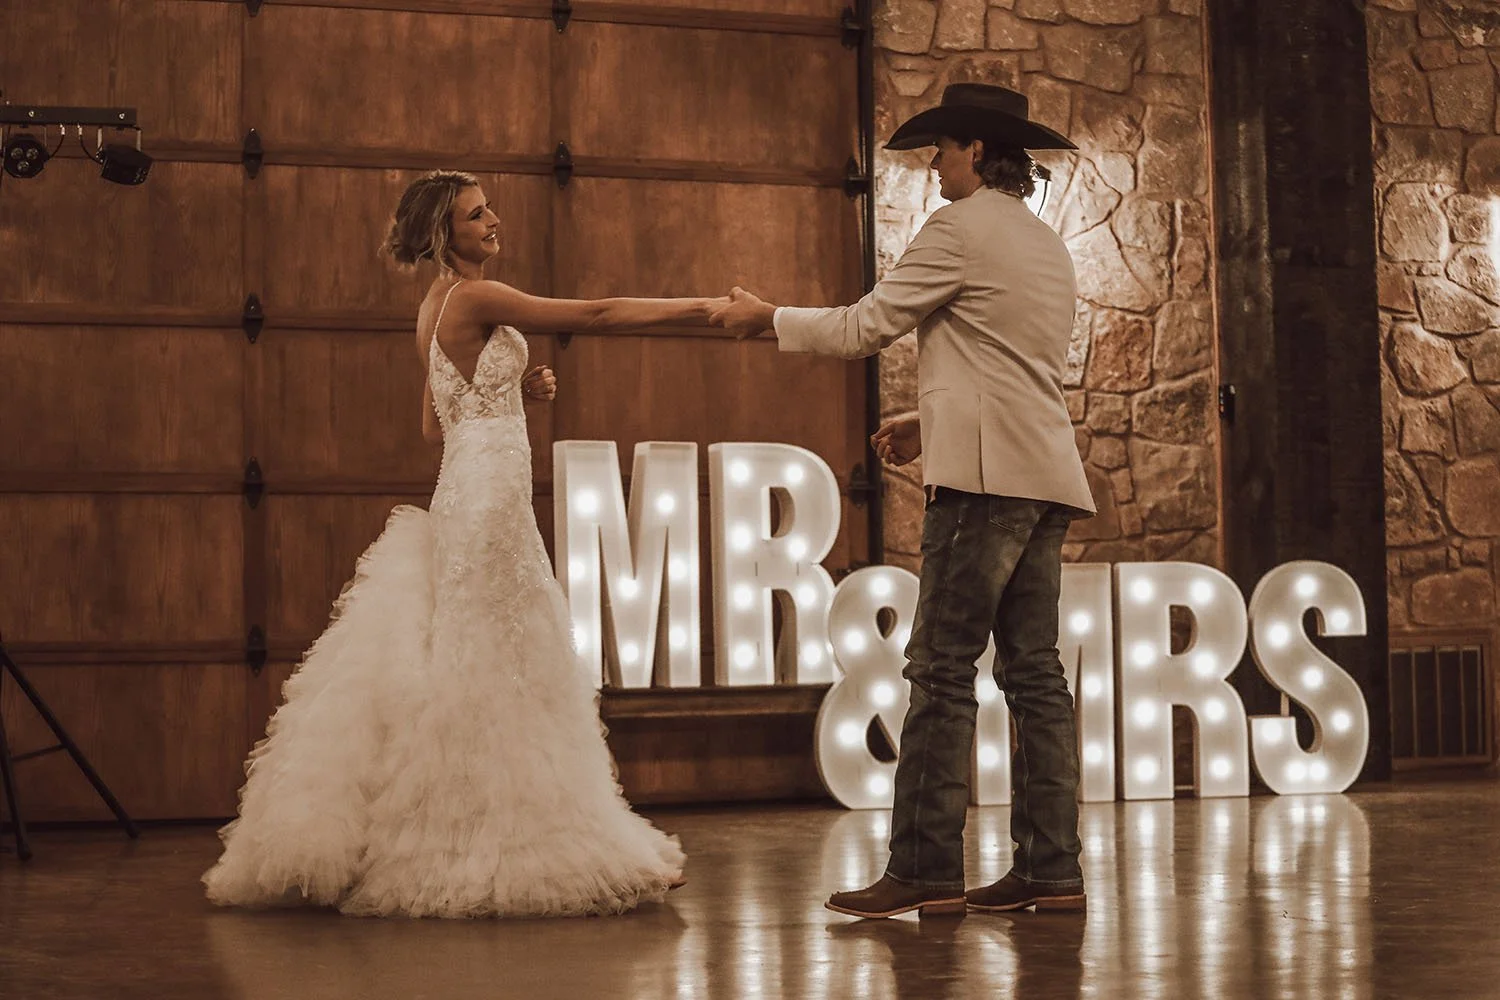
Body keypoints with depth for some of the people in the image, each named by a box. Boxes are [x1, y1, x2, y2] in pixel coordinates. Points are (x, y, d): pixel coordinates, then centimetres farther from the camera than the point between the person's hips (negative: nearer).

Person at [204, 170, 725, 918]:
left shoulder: (438, 308, 16)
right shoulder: (474, 299, -12)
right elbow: (596, 316, -13)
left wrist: (515, 390, 12)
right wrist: (701, 309, -8)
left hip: (470, 497, 9)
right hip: (487, 498, -9)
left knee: (475, 675, 11)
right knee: (496, 672, -5)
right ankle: (497, 852, 0)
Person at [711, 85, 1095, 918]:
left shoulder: (961, 228, -5)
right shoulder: (1047, 244, 22)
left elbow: (866, 327, -5)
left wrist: (767, 318, 8)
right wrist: (932, 423, 25)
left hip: (987, 476, -9)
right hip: (1045, 480, 9)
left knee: (943, 669, -9)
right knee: (1033, 670, 6)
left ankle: (925, 869, -11)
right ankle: (1051, 870, 4)